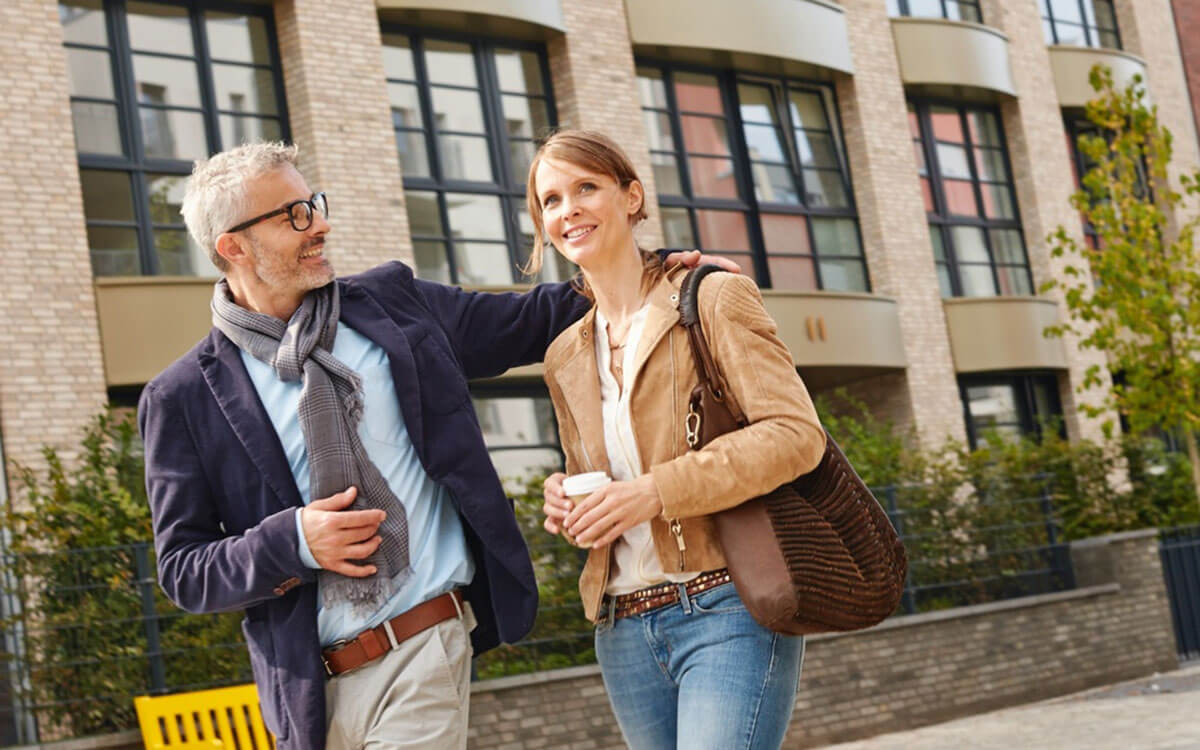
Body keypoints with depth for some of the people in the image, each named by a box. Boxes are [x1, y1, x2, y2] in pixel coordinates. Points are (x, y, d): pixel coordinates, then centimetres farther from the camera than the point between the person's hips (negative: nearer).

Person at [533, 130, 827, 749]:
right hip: (624, 631, 6)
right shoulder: (566, 357, 15)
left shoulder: (715, 298, -2)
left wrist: (657, 491, -20)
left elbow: (797, 434, -12)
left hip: (727, 610, -6)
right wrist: (567, 505, 1)